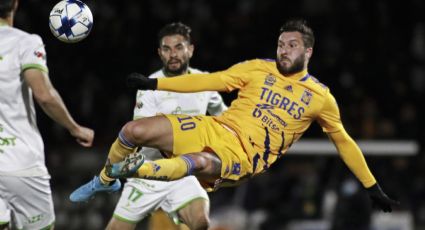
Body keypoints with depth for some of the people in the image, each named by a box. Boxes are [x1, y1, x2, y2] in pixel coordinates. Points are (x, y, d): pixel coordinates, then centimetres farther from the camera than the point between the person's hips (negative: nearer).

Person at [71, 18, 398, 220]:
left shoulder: (321, 98, 5)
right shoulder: (259, 69, 8)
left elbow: (343, 142, 14)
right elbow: (211, 81, 5)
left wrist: (372, 187, 14)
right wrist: (154, 84, -1)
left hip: (243, 157, -3)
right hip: (216, 130, 3)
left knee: (200, 163, -42)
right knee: (134, 130, -12)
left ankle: (135, 170, -27)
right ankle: (106, 179, 18)